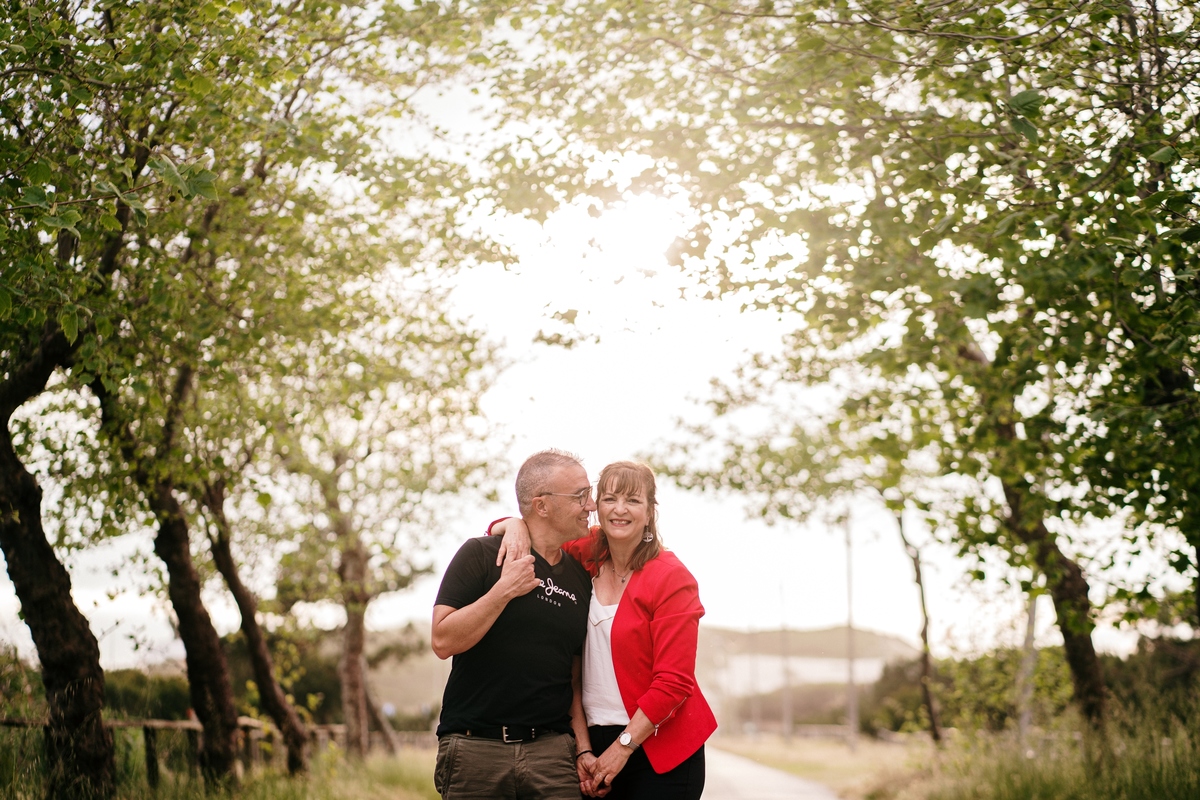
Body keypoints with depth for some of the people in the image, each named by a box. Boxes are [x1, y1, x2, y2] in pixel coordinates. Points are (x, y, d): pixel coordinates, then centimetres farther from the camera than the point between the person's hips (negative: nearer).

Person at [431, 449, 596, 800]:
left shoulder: (580, 578, 11)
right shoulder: (481, 555, -3)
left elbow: (574, 676, 14)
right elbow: (443, 641, -11)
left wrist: (583, 746, 4)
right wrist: (505, 590, -14)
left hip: (551, 749, 4)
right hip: (475, 748, -4)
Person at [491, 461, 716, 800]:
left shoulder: (672, 577, -9)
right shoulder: (586, 556, 4)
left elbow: (674, 682, -12)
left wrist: (622, 747, -11)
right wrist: (516, 526, -9)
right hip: (595, 740, 4)